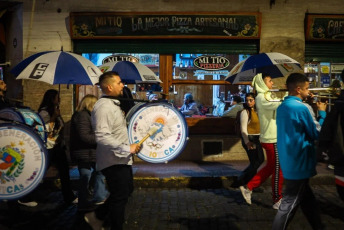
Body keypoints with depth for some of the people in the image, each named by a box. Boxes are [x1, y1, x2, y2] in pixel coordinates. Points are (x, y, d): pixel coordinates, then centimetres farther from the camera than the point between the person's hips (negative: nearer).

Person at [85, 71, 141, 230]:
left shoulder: (113, 104, 12)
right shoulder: (103, 107, -21)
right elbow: (102, 137, -31)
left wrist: (128, 148, 17)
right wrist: (127, 148, -26)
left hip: (121, 159, 10)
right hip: (113, 161, -10)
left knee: (127, 190, 21)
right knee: (120, 198, 1)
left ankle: (96, 216, 32)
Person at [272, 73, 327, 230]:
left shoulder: (282, 107, 8)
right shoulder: (303, 108, -18)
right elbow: (318, 133, -11)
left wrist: (314, 112, 11)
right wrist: (322, 113, 1)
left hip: (288, 163, 9)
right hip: (299, 164, -9)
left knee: (307, 199, 20)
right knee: (289, 205, 1)